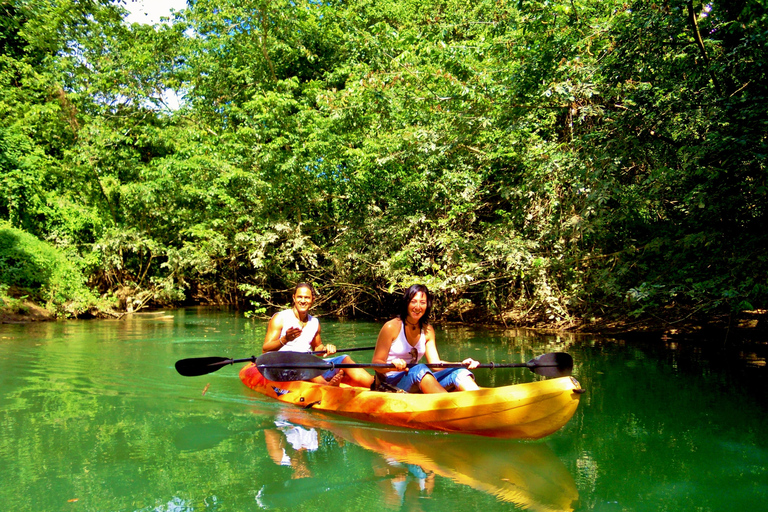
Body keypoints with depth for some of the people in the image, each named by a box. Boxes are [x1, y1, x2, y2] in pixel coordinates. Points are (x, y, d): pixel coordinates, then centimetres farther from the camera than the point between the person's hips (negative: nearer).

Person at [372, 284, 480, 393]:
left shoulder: (428, 330, 9)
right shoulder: (391, 327, -8)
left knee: (459, 372, -17)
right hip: (391, 382, -5)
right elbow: (377, 363, -9)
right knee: (420, 369, -37)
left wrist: (462, 364, -15)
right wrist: (393, 365, -31)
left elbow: (435, 363, 0)